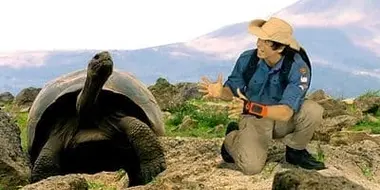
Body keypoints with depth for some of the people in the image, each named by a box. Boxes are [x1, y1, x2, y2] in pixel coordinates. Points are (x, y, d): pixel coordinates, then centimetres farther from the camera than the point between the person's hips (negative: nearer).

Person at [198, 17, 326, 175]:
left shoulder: (298, 68, -26)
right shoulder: (247, 59, -17)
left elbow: (286, 112, -34)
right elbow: (233, 90, -1)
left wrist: (250, 107, -47)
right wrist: (220, 92, -27)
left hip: (284, 120, 0)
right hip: (254, 119, 0)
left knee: (313, 110, -31)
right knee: (251, 166, -23)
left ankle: (296, 151, -1)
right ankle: (233, 137, 13)